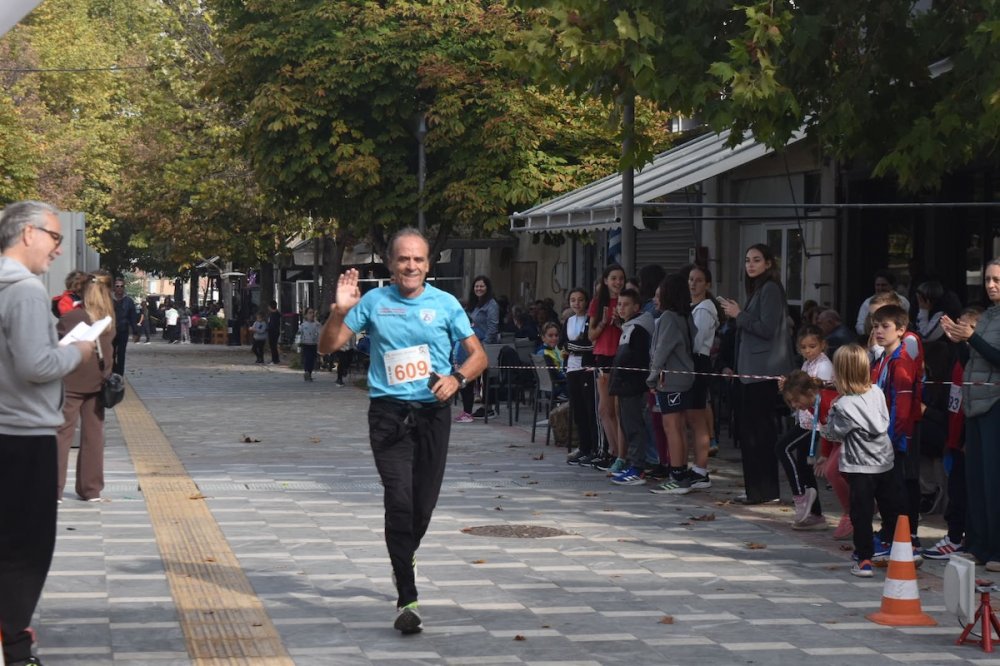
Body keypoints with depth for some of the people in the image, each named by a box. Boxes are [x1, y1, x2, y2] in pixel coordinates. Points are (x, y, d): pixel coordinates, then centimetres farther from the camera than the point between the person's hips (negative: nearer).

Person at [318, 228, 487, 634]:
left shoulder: (445, 304, 4)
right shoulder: (374, 302, 4)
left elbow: (478, 355, 8)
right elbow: (327, 346, 5)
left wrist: (457, 378, -12)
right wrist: (340, 311, -13)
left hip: (433, 411, 2)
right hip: (389, 413, -2)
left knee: (424, 503, 7)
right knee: (399, 499, -16)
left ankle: (403, 562, 39)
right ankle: (407, 600, -15)